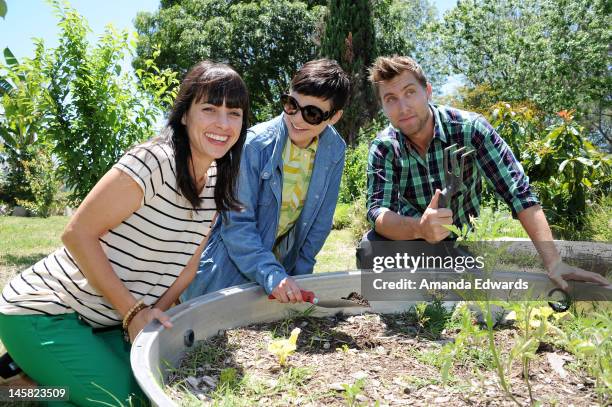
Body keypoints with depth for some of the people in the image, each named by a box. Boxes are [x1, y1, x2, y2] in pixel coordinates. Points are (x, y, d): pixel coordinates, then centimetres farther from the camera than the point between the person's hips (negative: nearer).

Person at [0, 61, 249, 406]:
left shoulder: (217, 183, 1)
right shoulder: (153, 162, -23)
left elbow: (188, 261, 6)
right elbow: (78, 234, -21)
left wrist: (153, 313, -7)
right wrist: (133, 311, -20)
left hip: (107, 321, 8)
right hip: (45, 312, -7)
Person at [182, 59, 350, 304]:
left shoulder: (335, 150, -8)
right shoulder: (254, 145, -22)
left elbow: (320, 221, 0)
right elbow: (236, 224, -21)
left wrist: (299, 275, 1)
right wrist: (271, 275, -30)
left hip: (281, 263, 4)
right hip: (230, 265, -3)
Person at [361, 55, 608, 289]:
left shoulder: (469, 128, -18)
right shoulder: (383, 148, -14)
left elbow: (518, 192, -22)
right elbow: (377, 212, -26)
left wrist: (553, 263, -31)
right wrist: (419, 228, -48)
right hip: (410, 237, 0)